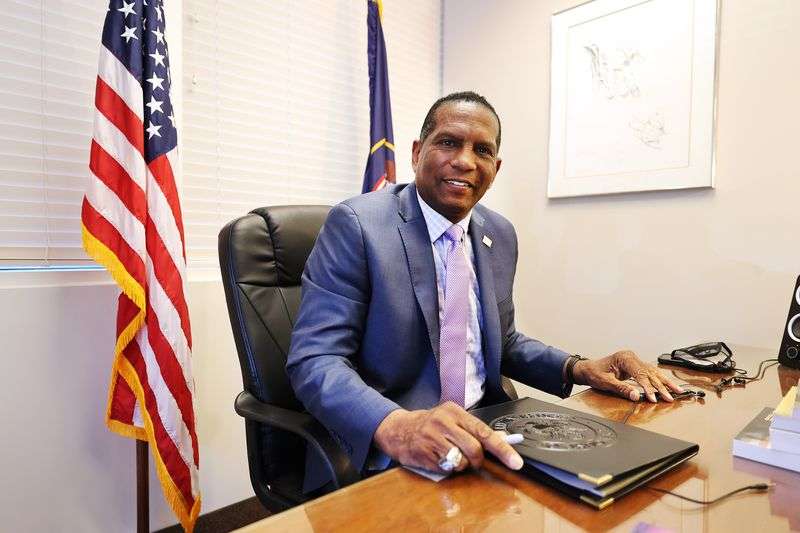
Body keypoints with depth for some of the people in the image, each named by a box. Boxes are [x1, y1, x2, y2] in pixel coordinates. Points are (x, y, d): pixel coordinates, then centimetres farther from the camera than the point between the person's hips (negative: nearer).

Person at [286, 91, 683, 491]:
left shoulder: (501, 235, 6)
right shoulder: (356, 224, -13)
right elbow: (315, 360, -18)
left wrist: (577, 369, 0)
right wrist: (394, 426, -36)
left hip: (481, 437, 7)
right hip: (378, 459, -6)